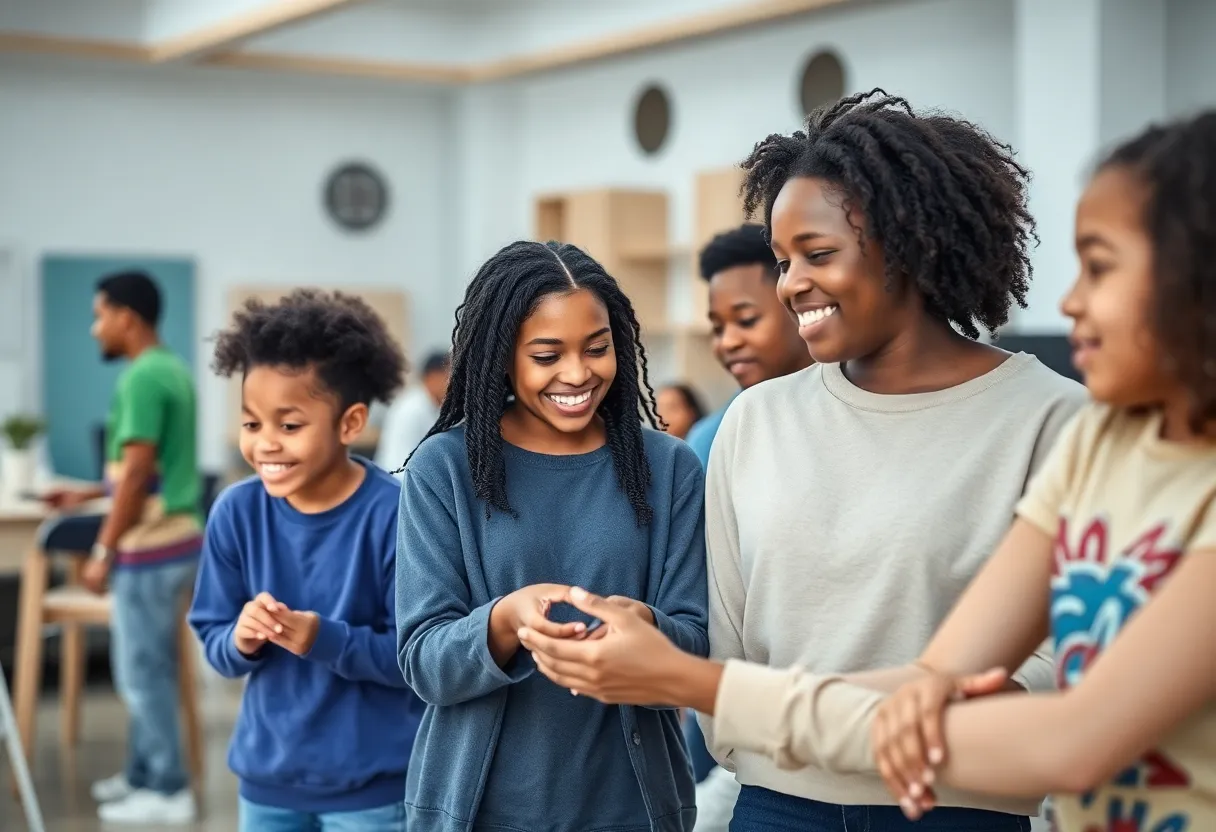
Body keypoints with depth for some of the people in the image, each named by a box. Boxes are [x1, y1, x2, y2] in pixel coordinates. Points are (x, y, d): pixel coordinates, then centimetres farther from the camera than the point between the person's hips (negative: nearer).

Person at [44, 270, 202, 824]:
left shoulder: (142, 378, -17)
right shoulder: (171, 368, 13)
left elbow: (138, 473, -21)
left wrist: (103, 551, -16)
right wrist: (87, 495, 21)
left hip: (152, 548, -10)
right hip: (173, 538, 10)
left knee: (142, 669, -1)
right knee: (147, 665, 17)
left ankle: (167, 792, 5)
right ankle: (143, 775, 26)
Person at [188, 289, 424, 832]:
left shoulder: (395, 515, -17)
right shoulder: (236, 512, -4)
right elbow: (214, 645, 2)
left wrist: (326, 639, -28)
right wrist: (241, 639, -20)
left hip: (373, 785, -4)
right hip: (266, 775, 4)